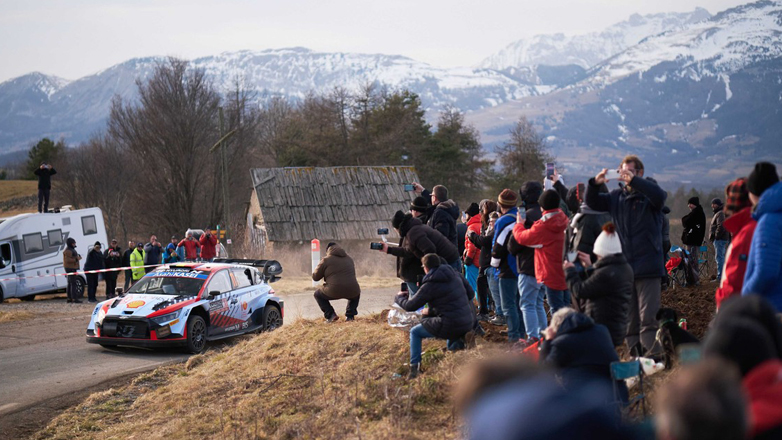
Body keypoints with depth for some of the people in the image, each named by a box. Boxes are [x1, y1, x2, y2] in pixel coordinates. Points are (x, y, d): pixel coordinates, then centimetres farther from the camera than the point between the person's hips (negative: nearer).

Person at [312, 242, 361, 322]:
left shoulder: (326, 260, 4)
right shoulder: (349, 259, 19)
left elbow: (315, 277, 8)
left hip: (334, 292, -4)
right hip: (351, 292, 4)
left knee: (318, 294, 24)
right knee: (357, 293, 40)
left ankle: (330, 315, 7)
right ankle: (350, 316, 22)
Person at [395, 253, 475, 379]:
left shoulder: (430, 285, -10)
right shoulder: (455, 274, 7)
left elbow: (410, 306, -4)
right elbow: (470, 293, 18)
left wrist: (399, 297, 20)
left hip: (450, 327, -6)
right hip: (468, 324, 7)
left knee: (414, 332, 14)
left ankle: (414, 369, 11)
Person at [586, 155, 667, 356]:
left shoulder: (648, 194, 0)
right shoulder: (617, 196, 14)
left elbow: (659, 196, -21)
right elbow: (593, 203, 8)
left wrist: (633, 180, -32)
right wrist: (594, 184, -12)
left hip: (648, 267, -5)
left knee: (648, 317, -9)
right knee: (629, 318, 9)